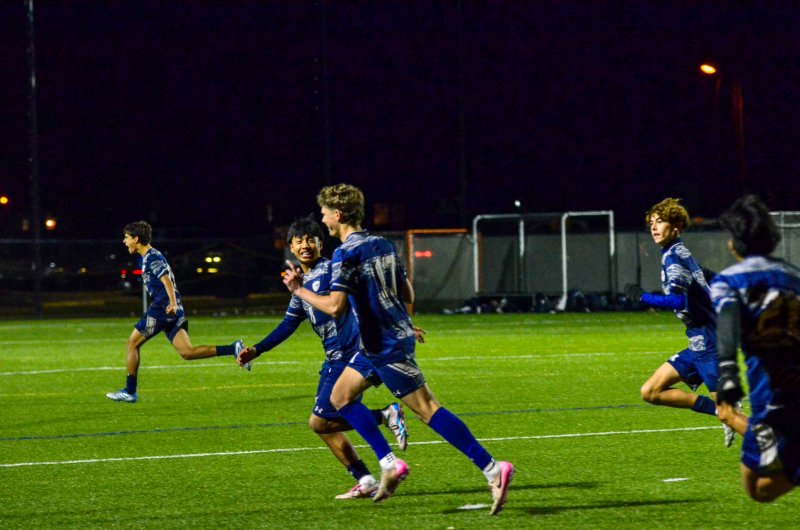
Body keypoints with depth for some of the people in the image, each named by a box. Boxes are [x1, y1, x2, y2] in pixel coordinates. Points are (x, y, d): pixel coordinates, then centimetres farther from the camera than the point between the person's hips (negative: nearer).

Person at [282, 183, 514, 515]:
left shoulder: (345, 254, -15)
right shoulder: (383, 245, 10)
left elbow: (335, 306, -23)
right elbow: (407, 295, 12)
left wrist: (299, 290, -9)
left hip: (386, 347, -9)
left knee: (427, 410, -11)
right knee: (340, 397, 18)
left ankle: (492, 469, -17)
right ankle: (389, 466, 12)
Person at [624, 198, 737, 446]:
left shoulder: (673, 257, -14)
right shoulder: (681, 253, 14)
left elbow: (678, 300, -28)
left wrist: (642, 297, -19)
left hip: (708, 346, -10)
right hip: (700, 345, 10)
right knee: (650, 392, 7)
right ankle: (717, 409, 10)